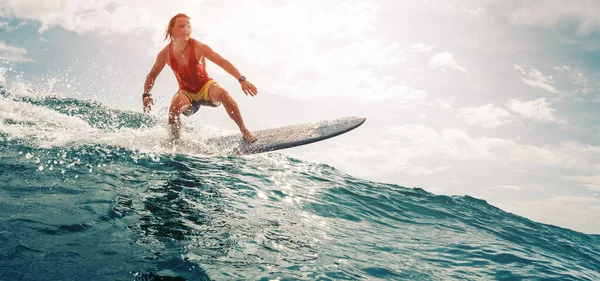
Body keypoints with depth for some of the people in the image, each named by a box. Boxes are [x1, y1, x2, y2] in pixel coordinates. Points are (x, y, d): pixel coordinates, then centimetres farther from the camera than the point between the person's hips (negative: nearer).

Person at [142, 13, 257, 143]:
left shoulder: (198, 47, -18)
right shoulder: (165, 54, -10)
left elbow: (223, 62, -22)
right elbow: (152, 75, 3)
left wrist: (242, 79, -34)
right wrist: (146, 95, -15)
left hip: (206, 86, -1)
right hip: (186, 91, 1)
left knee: (222, 93, -33)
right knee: (175, 106, -33)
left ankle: (244, 131, -20)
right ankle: (174, 142, -13)